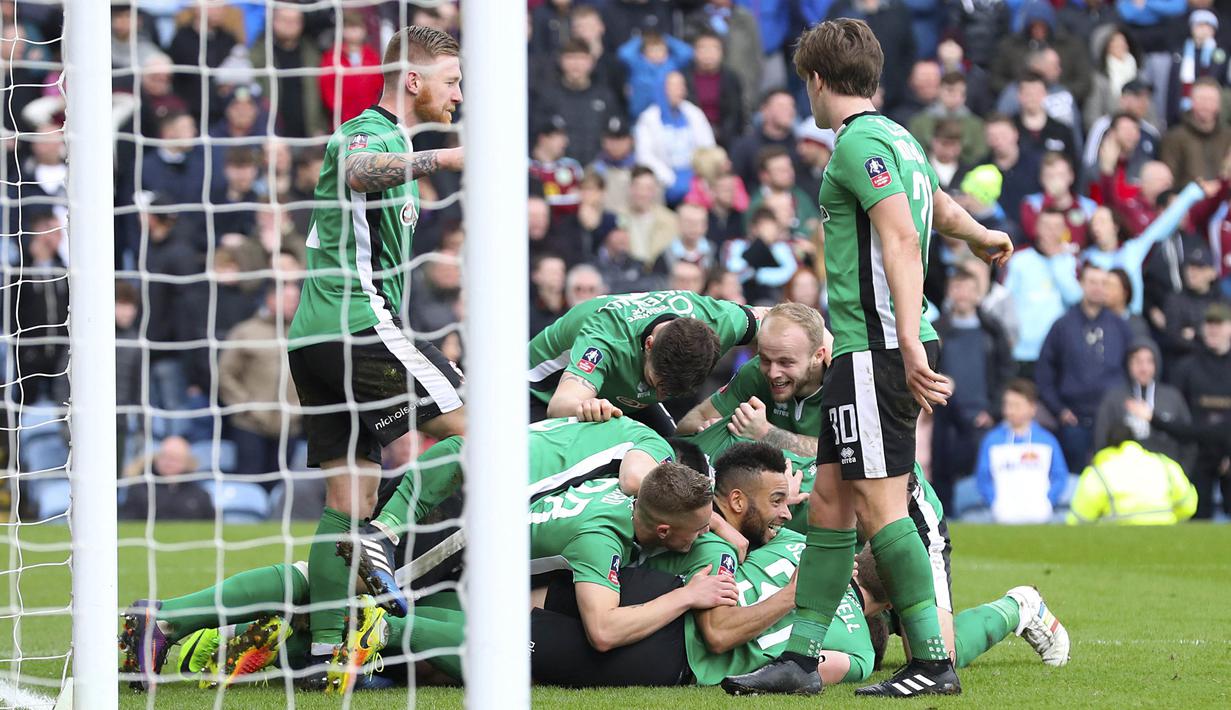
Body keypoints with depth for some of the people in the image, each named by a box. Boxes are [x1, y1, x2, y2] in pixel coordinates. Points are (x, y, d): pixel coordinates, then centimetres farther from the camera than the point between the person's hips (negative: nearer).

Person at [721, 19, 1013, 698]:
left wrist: (908, 340, -32)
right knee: (829, 500, 11)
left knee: (878, 503, -10)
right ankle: (800, 659, 14)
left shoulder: (861, 142, -12)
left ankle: (933, 661, -10)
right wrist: (982, 237, 60)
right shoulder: (899, 139, 18)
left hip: (876, 348, -10)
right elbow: (941, 207, 37)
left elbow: (901, 241, -23)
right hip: (859, 352, 10)